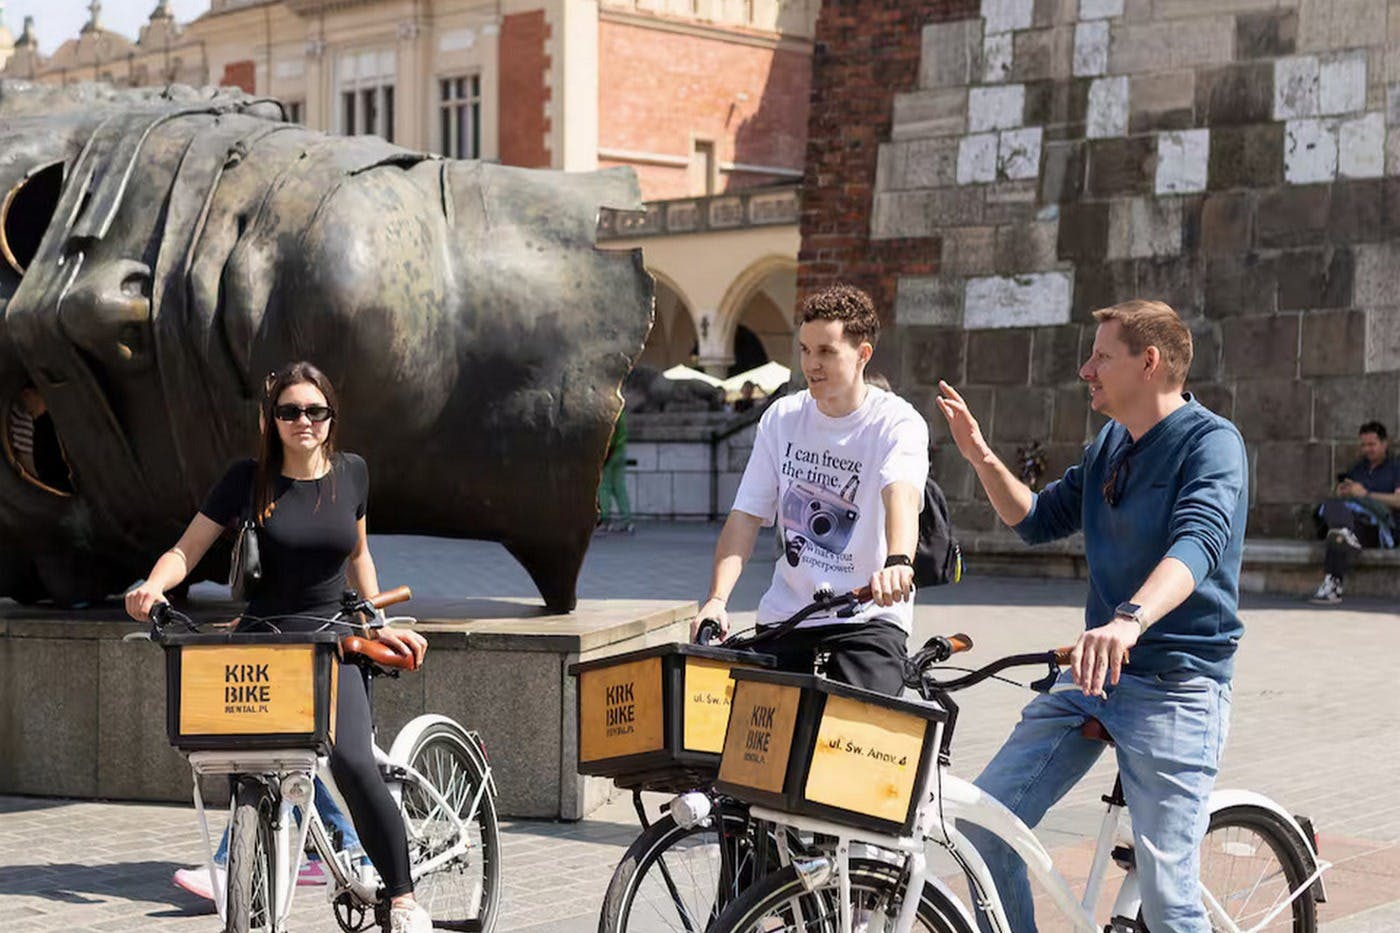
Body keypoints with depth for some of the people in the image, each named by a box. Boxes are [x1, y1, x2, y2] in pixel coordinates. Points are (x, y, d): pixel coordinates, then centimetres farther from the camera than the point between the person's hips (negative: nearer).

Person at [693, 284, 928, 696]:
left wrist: (897, 563, -50)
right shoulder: (781, 418, 5)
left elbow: (902, 495, -29)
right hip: (785, 615, 4)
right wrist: (717, 600, -15)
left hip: (869, 617, -4)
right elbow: (744, 518, 1)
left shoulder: (897, 423, -8)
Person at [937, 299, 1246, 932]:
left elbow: (1198, 542, -30)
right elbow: (1036, 521, 22)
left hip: (1176, 681, -7)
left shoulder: (1212, 442, -12)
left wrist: (1131, 618, -48)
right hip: (1094, 670, 8)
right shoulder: (1111, 444, 14)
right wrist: (981, 458, 5)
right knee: (983, 823, -1)